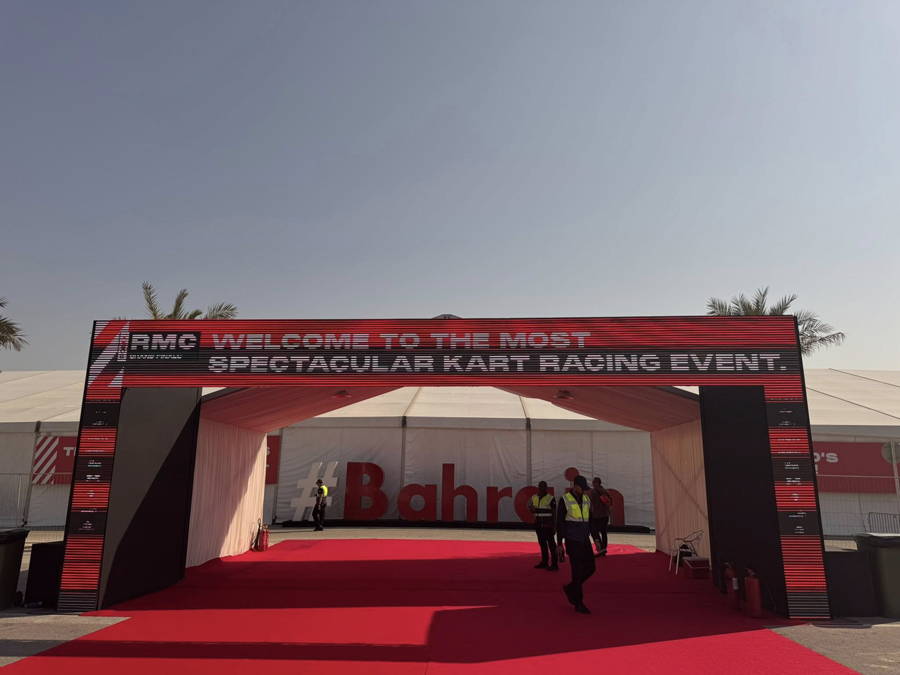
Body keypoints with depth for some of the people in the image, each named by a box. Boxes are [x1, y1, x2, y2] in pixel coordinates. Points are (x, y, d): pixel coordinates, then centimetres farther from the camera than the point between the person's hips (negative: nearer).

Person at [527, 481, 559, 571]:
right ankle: (544, 562, 19)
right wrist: (531, 509, -6)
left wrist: (554, 526, -11)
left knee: (551, 544, -5)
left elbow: (554, 513, -7)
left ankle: (554, 564, -4)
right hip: (538, 524, 6)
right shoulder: (534, 498, 9)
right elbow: (532, 510, 18)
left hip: (548, 524, -6)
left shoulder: (551, 498, -8)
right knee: (542, 543, 11)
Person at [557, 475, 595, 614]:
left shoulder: (587, 500, 7)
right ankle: (579, 604, 8)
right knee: (578, 571, -3)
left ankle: (571, 588, 25)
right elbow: (560, 523, -10)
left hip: (585, 540, 6)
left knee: (590, 567, 4)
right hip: (572, 541, -6)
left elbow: (591, 520, 14)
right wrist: (559, 544, -11)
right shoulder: (565, 500, -12)